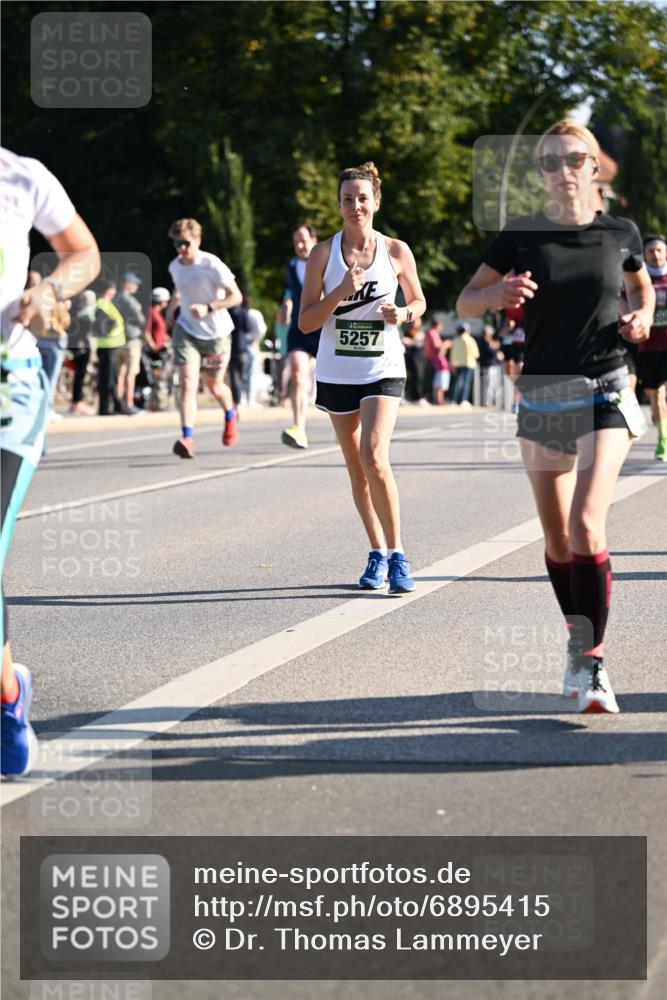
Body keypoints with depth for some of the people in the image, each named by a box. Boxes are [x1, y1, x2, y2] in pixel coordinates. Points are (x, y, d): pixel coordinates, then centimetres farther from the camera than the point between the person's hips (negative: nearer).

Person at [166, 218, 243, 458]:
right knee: (187, 382, -16)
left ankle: (230, 416, 48)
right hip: (186, 330, 3)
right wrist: (172, 306, 11)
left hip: (216, 332, -3)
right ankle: (187, 437, -25)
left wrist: (208, 308, -27)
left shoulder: (212, 265, -16)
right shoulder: (175, 267, 1)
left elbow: (235, 296, -16)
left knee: (214, 384, 14)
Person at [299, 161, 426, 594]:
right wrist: (340, 293, -18)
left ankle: (397, 554, -11)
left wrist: (403, 313, -9)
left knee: (375, 457, -19)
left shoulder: (397, 251, -1)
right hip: (337, 373, 2)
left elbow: (419, 301, 13)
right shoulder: (324, 253, -1)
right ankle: (378, 553, 22)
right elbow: (305, 322, -3)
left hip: (383, 370, -2)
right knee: (357, 468, 8)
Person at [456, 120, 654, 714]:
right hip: (543, 394, 2)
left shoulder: (620, 234, 2)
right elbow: (465, 303, 2)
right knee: (557, 538, 9)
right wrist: (499, 295, -19)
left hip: (606, 395, -2)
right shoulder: (521, 236, 0)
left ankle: (594, 665, -19)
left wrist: (642, 318, 0)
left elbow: (642, 286, 22)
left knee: (587, 523, -20)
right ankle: (580, 644, 29)